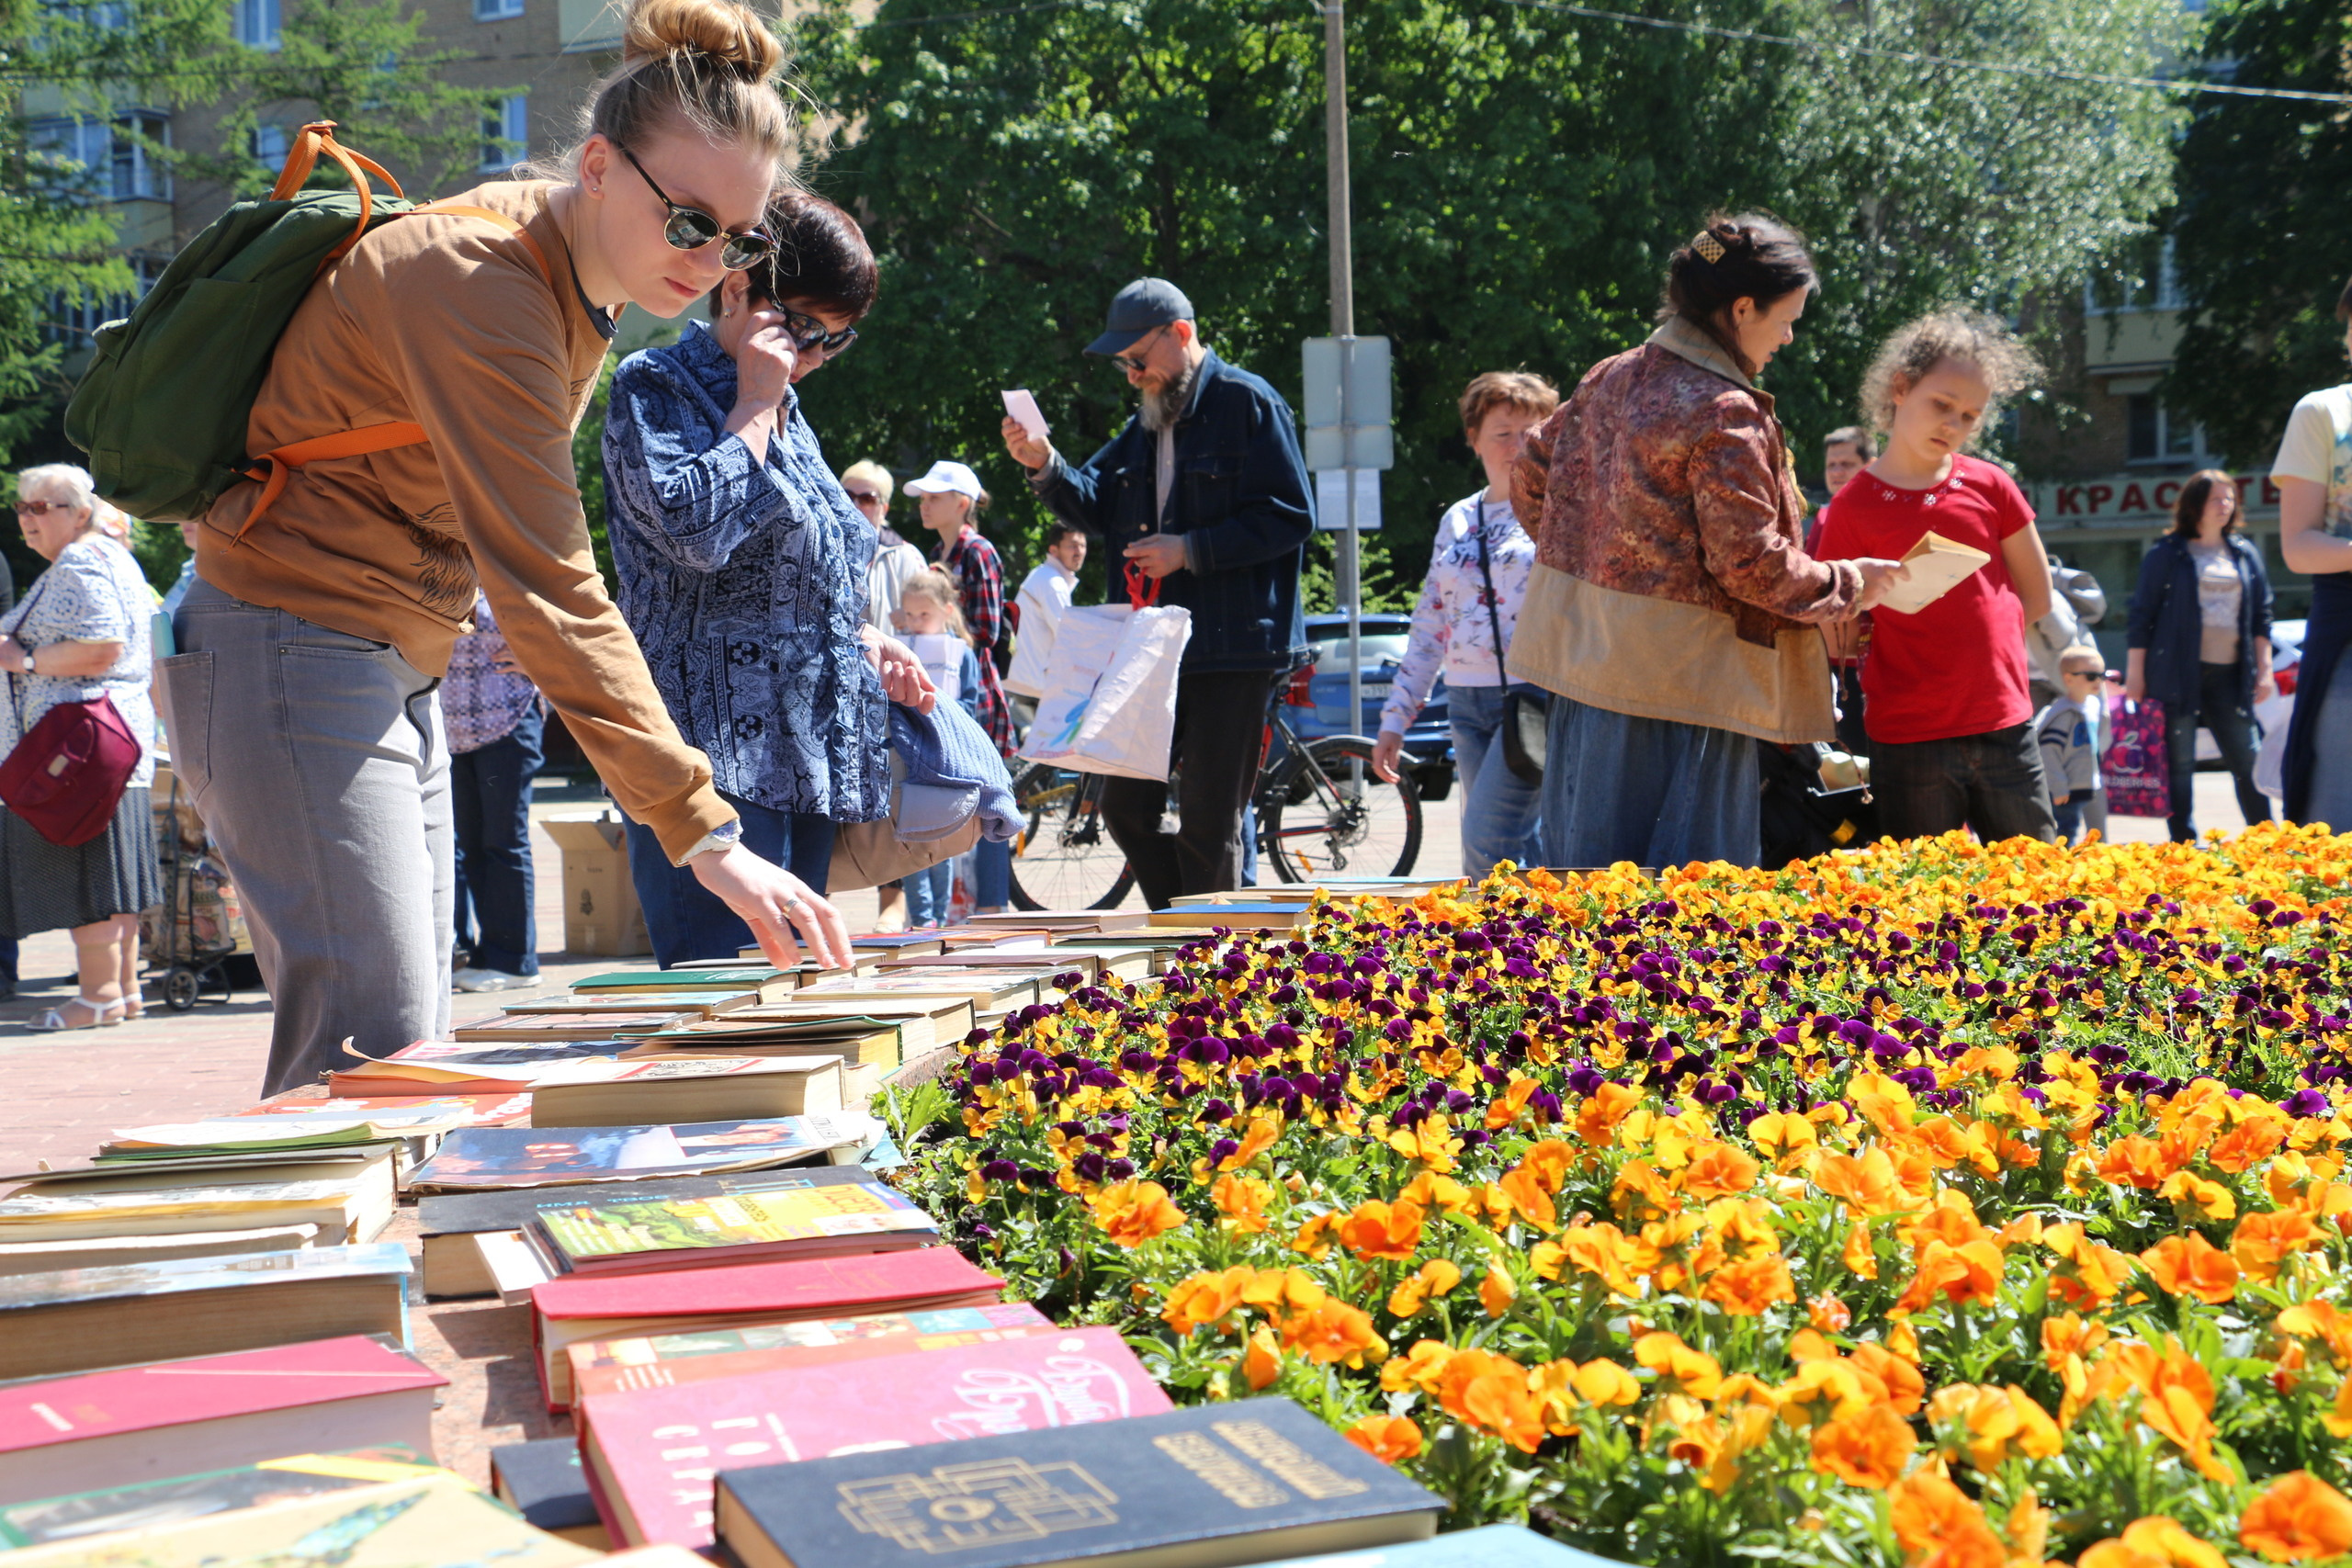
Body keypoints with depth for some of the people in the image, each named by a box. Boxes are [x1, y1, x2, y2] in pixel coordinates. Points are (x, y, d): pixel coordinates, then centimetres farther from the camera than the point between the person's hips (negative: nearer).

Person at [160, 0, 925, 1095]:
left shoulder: (575, 290, 7)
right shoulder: (482, 286, -23)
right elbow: (549, 592, -31)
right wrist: (705, 833, -34)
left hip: (393, 675, 10)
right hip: (297, 666, -10)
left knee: (409, 1047, 9)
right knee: (371, 1055, -14)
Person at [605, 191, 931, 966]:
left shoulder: (784, 410, 21)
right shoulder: (652, 386, -5)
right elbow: (694, 530, -22)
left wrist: (861, 636, 13)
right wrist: (754, 406, -11)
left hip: (808, 754, 9)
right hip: (715, 754, -9)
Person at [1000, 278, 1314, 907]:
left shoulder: (1246, 402, -6)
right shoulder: (1148, 420, 18)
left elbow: (1289, 516, -12)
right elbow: (1097, 505, 16)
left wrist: (1190, 550, -15)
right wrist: (1045, 466, -2)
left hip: (1232, 649, -8)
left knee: (1207, 825, -4)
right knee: (1126, 809, 10)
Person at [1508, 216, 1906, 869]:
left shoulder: (1611, 379, 9)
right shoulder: (1724, 413, -15)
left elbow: (1531, 475, 18)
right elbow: (1751, 562, -16)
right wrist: (1849, 583, -1)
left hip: (1587, 661, 8)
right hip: (1682, 674, -8)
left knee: (1587, 863, 12)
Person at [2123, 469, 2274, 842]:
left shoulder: (2245, 554, 13)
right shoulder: (2166, 554, 1)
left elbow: (2261, 615, 15)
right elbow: (2142, 615, 0)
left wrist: (2264, 669, 8)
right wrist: (2135, 673, -5)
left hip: (2229, 675, 4)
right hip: (2178, 675, -3)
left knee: (2247, 762, 4)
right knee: (2179, 764, -2)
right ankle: (2183, 846, 3)